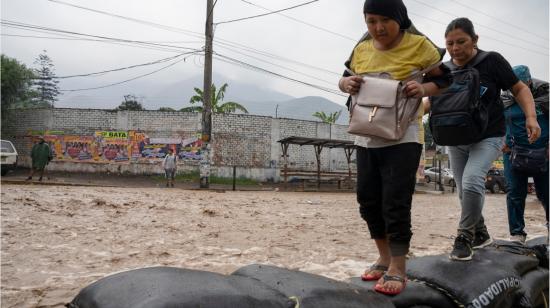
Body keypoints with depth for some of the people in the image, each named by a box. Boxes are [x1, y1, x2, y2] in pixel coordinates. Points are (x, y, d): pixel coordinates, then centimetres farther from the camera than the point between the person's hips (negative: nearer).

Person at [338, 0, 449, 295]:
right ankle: (385, 259, 26)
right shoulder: (362, 48, 5)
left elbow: (444, 80, 1)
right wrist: (347, 83, -8)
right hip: (365, 137, 6)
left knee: (395, 203, -7)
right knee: (368, 201, 10)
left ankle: (397, 269, 6)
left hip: (402, 137, -5)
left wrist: (424, 88, -20)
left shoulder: (420, 45, -7)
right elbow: (343, 78, 16)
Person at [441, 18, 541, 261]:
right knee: (465, 193, 10)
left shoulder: (492, 61, -12)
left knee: (472, 182, -25)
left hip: (488, 138, -4)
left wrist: (531, 117, -17)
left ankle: (465, 236, -6)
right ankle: (481, 234, 33)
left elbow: (520, 89, -3)